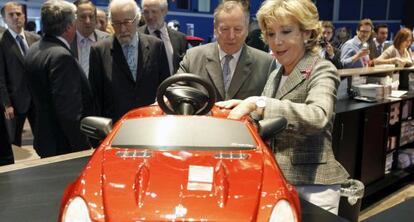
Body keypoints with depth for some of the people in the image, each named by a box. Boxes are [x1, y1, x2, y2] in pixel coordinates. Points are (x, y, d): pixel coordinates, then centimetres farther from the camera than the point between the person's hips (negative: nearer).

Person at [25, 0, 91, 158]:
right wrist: (83, 148, -20)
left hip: (45, 140, 9)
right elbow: (69, 111, -26)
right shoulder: (61, 56, -23)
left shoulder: (34, 50, 6)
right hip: (65, 146, -9)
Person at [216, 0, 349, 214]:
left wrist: (258, 103, -33)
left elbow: (318, 116, -30)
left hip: (312, 185, -6)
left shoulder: (322, 70, -10)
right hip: (274, 180, 7)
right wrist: (246, 107, -5)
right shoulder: (275, 76, 11)